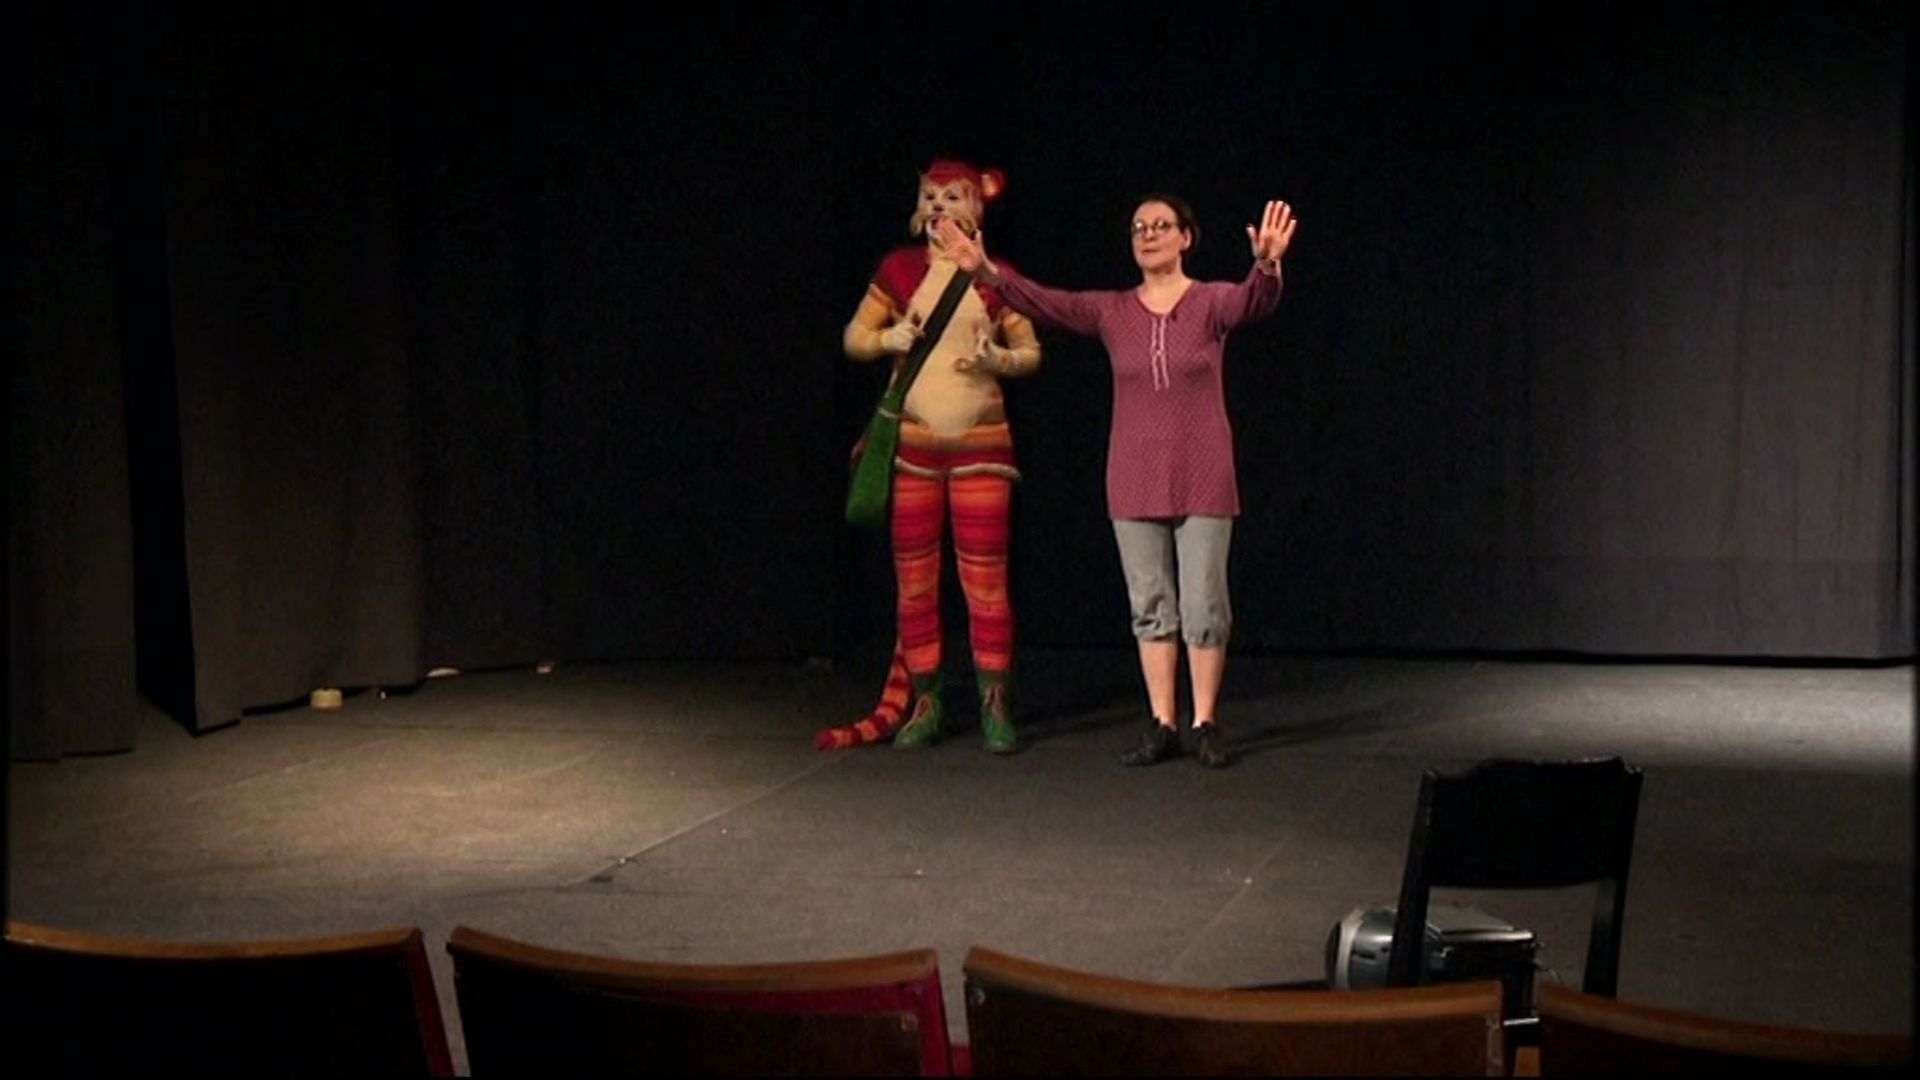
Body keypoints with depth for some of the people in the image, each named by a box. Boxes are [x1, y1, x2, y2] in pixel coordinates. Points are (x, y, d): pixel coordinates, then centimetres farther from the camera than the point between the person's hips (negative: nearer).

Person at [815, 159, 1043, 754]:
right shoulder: (899, 270, 6)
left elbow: (1032, 352, 6)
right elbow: (853, 337, 10)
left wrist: (998, 359, -14)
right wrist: (887, 338, -10)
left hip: (980, 448, -2)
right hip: (912, 445, 2)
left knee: (986, 583, -3)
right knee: (914, 583, 5)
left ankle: (996, 708, 5)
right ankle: (924, 705, 14)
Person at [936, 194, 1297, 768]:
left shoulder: (1211, 302, -4)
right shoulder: (1111, 312, 3)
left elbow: (1254, 302, -24)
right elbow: (1045, 302, -8)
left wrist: (1266, 264, -48)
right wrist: (988, 272, -25)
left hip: (1202, 480, -3)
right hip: (1135, 483, 3)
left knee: (1204, 605, 1)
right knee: (1150, 606, 7)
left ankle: (1205, 725, 12)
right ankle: (1162, 725, 15)